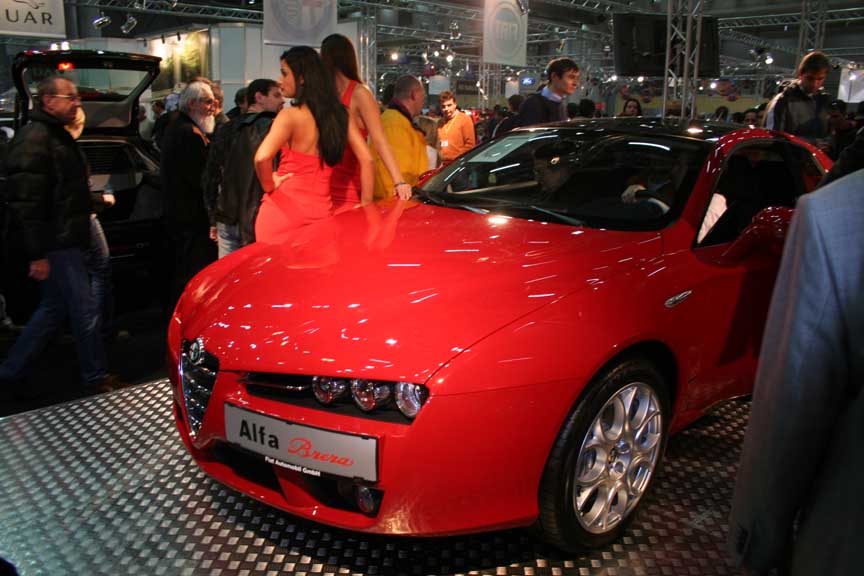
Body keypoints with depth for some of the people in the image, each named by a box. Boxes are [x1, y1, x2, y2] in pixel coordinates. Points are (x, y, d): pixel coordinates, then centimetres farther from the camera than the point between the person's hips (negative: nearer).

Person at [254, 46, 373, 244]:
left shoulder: (291, 115, -11)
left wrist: (269, 186, -6)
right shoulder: (341, 114, 5)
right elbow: (366, 160, 3)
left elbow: (262, 158, -25)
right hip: (320, 210, 5)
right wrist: (365, 205, 9)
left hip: (284, 208, -5)